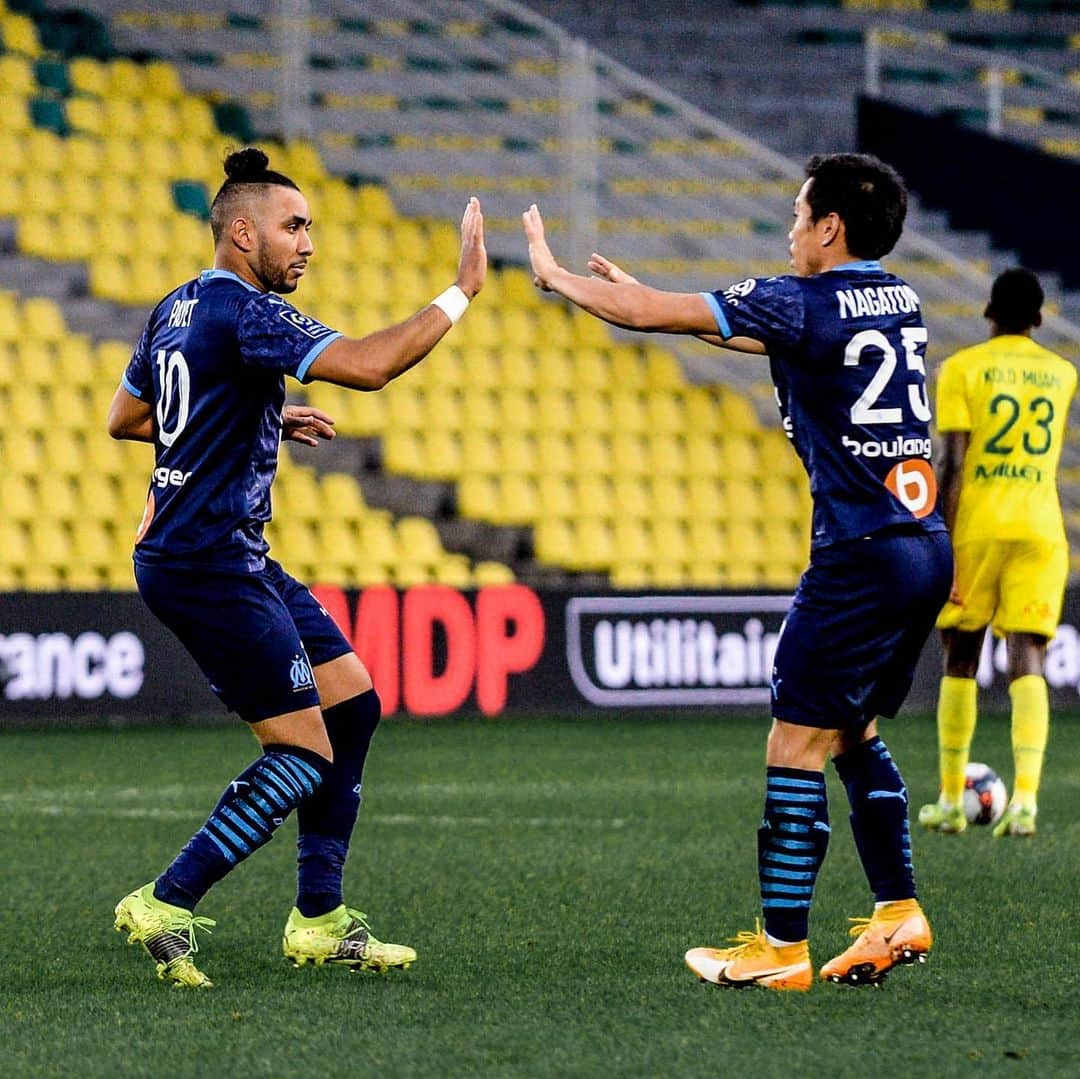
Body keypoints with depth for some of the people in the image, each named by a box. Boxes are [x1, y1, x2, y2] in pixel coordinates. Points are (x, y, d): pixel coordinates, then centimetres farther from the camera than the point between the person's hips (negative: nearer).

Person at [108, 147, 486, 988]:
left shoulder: (178, 310, 14)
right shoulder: (244, 313, -17)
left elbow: (126, 417, 25)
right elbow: (369, 366, -28)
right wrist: (461, 293, -20)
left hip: (235, 561, 11)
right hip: (207, 563, -11)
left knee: (353, 704, 12)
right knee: (305, 755, -9)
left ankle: (319, 919, 15)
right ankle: (166, 906, -5)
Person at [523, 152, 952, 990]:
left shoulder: (807, 303, -10)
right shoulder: (898, 300, 14)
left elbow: (644, 315, -7)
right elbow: (764, 332, 30)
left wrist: (553, 273, 9)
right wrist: (645, 293, 32)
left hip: (861, 558, -9)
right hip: (926, 550, 9)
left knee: (797, 744, -3)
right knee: (854, 733, 19)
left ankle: (782, 948, -1)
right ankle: (898, 914, 16)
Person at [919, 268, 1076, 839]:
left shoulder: (962, 369, -2)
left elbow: (952, 465, -10)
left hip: (976, 528, -2)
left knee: (960, 660, 11)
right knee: (1026, 665, -4)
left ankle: (950, 801, 15)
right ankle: (1025, 797, -22)